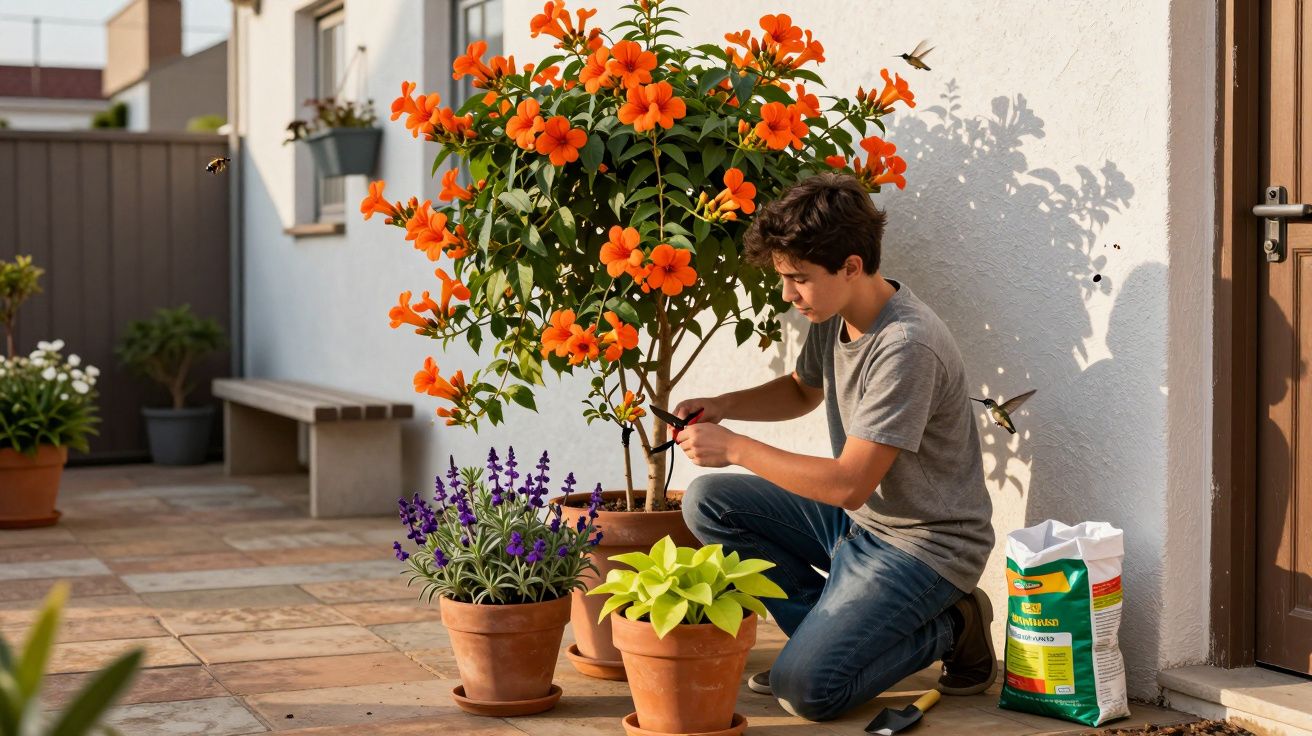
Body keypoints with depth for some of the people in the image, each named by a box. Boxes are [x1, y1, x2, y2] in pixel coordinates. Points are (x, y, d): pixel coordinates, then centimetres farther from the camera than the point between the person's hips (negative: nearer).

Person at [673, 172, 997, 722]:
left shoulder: (906, 347, -29)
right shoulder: (833, 316, -1)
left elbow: (849, 484, -28)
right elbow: (802, 390, 22)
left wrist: (735, 447, -21)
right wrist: (720, 406, 4)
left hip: (924, 546, -9)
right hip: (857, 518, 9)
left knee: (805, 689, -19)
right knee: (707, 502, 3)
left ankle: (952, 628, 3)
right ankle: (828, 629, 5)